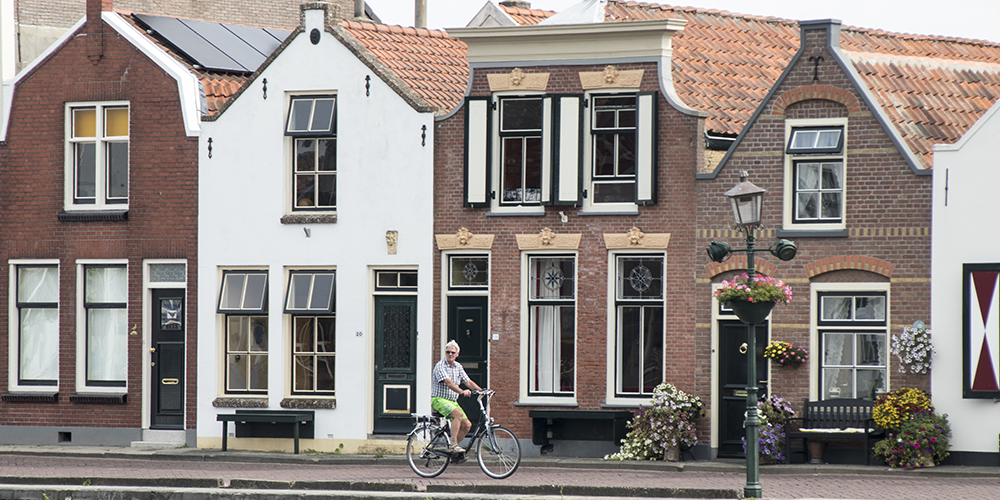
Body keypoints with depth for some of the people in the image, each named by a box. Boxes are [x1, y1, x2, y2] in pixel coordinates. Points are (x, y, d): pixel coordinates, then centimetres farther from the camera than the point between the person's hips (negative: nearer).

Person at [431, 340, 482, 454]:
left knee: (467, 424, -6)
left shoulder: (458, 367, 12)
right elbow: (448, 382, -27)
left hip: (453, 401, 8)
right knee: (458, 414, -32)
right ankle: (453, 445, -29)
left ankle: (453, 447, 10)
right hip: (439, 399, -8)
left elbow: (468, 382, 10)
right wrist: (462, 392, -41)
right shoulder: (440, 366, -13)